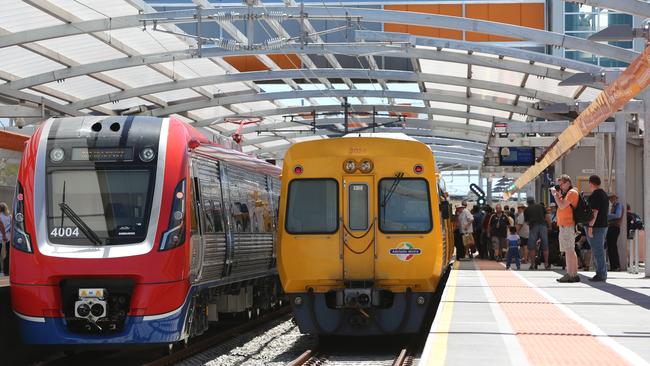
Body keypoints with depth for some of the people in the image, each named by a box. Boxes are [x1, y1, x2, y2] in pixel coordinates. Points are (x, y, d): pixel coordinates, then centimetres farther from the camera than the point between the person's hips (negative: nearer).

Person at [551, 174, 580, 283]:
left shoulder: (572, 192, -10)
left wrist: (555, 194, -8)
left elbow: (562, 206, -18)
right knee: (568, 250, 11)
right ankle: (569, 274, 13)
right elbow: (561, 206, 21)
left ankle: (572, 275, -13)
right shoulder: (567, 193, 21)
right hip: (564, 225, 10)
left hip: (568, 225, -10)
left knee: (569, 250, -11)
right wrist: (559, 195, 11)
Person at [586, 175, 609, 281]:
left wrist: (590, 226, -23)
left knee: (597, 251, -8)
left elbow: (594, 211, -22)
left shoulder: (595, 195, -14)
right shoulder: (604, 194, 16)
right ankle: (602, 274, 17)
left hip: (596, 226, -10)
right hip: (604, 225, 10)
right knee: (600, 250, 14)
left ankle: (600, 274, -8)